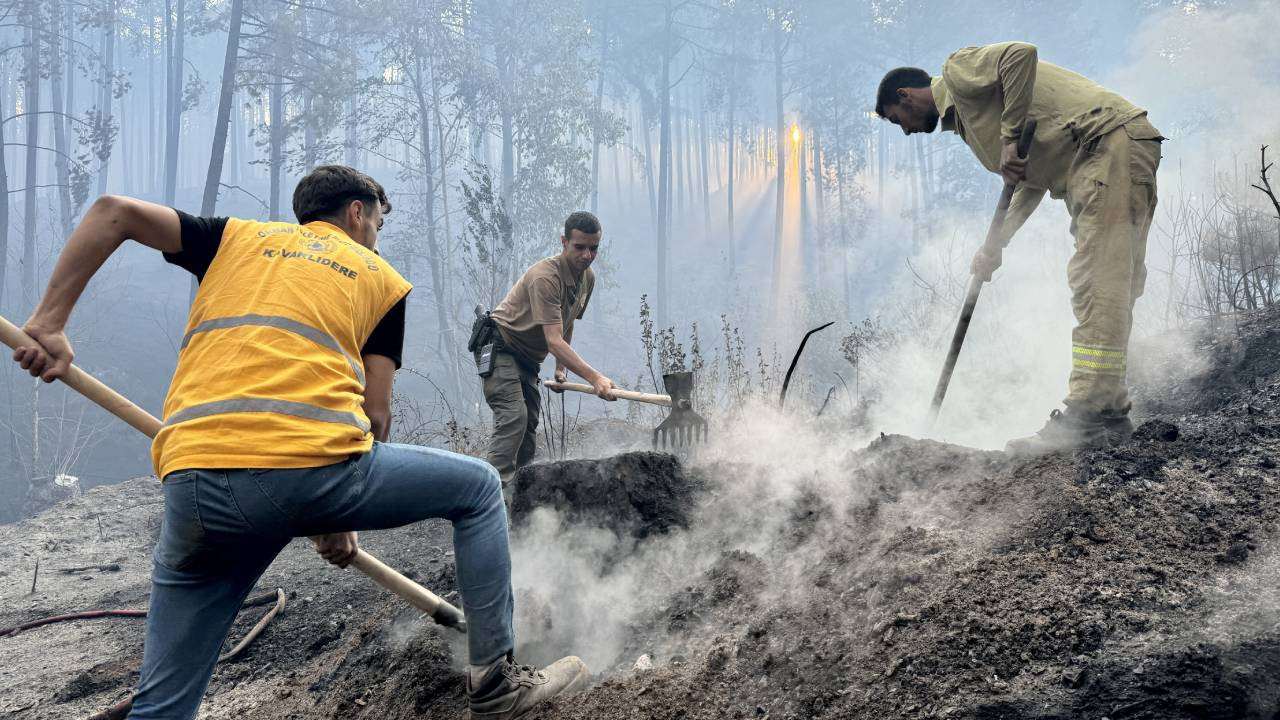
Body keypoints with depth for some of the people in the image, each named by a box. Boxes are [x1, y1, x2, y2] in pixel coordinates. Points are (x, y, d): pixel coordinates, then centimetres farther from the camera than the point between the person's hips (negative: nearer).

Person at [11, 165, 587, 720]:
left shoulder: (237, 237, 27)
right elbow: (374, 414, 14)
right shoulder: (381, 277, 21)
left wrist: (48, 323, 13)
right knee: (477, 488, 22)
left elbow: (113, 212, 15)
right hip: (313, 466, -2)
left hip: (197, 482, 3)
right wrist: (341, 519, 23)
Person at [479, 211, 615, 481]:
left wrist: (561, 367, 9)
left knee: (530, 425, 6)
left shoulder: (587, 277, -1)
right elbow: (554, 340, -36)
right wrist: (594, 378, -42)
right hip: (500, 349, -9)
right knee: (514, 417, -23)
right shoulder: (545, 276, -30)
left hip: (528, 356, 9)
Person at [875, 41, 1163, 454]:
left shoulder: (958, 70, 0)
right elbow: (1033, 180, 24)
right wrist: (996, 245, 16)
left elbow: (1021, 54, -21)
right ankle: (1109, 411, 10)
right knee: (1111, 285, 8)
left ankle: (1089, 417, -23)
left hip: (1111, 139, -11)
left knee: (1098, 282, -18)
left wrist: (1011, 139, -18)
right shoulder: (963, 117, 26)